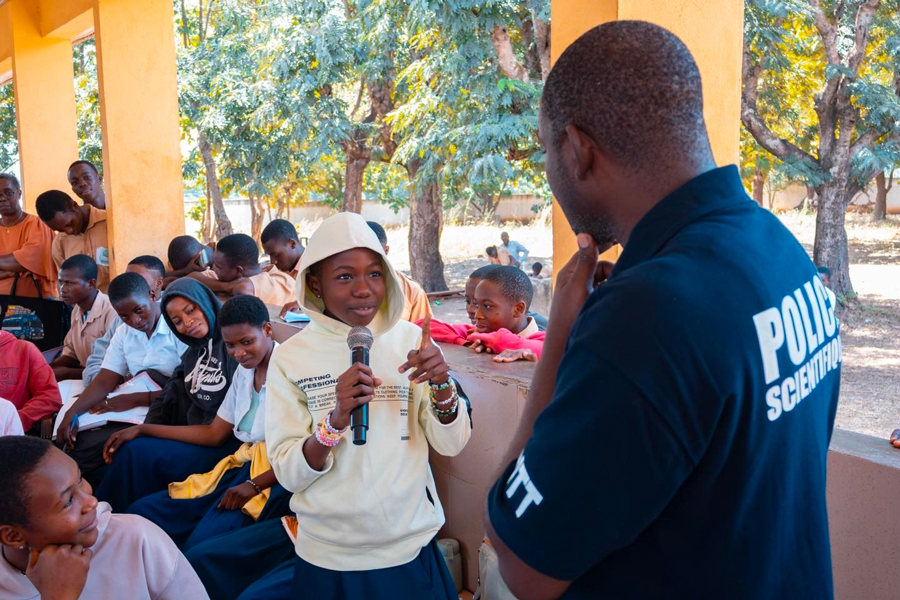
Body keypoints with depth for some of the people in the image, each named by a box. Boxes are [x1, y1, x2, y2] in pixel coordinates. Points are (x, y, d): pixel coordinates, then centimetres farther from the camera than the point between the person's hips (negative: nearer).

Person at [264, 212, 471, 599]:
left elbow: (451, 444, -6)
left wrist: (441, 385, -24)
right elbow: (288, 475, -10)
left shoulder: (411, 340, -5)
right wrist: (335, 421, -27)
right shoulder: (290, 357, -9)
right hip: (328, 558, -1)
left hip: (410, 550, 1)